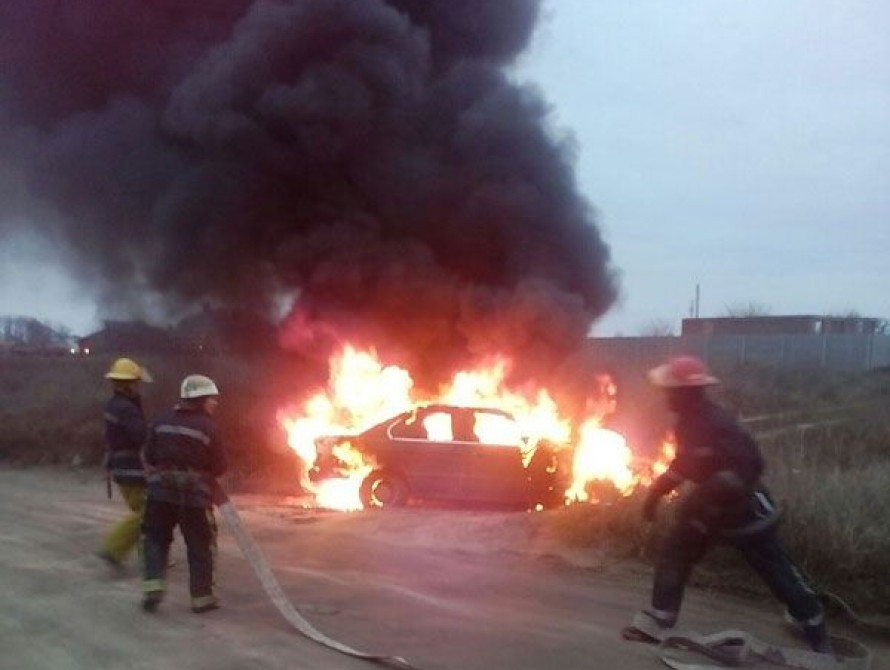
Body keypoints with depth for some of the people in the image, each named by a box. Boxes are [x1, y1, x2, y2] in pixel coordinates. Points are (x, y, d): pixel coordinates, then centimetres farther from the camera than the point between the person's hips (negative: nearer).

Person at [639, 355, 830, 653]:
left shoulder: (717, 424, -30)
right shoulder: (688, 420, -1)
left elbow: (751, 465, -34)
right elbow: (685, 462, 14)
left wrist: (704, 496, -38)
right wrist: (657, 490, 10)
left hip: (743, 507, -9)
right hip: (711, 504, 9)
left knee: (777, 572, 2)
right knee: (673, 555, 6)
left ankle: (818, 636, 17)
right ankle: (660, 621, 17)